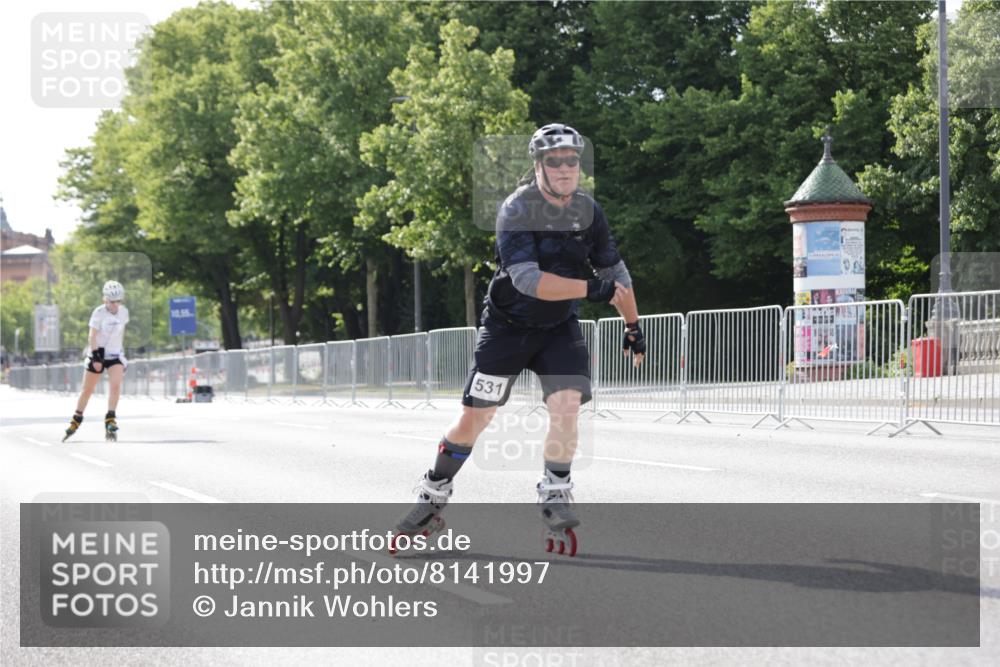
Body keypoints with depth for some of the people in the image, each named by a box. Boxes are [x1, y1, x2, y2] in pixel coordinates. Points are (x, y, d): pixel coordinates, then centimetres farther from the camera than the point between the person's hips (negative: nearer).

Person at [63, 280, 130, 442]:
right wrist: (96, 357, -24)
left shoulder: (124, 311, -1)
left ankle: (110, 421, -15)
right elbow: (92, 337, -17)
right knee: (88, 389, 5)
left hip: (115, 355, 3)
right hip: (97, 353, -3)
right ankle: (76, 420, 22)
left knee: (115, 386, -18)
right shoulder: (99, 313, -16)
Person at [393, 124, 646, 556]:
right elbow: (527, 278, -32)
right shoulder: (516, 210, -20)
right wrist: (590, 288, -36)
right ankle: (432, 500, 13)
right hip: (508, 325, -3)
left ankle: (555, 497, -2)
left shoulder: (587, 211, -4)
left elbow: (614, 272, 9)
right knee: (474, 416, -2)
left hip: (559, 327, 3)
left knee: (566, 404, -18)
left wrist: (633, 326, 11)